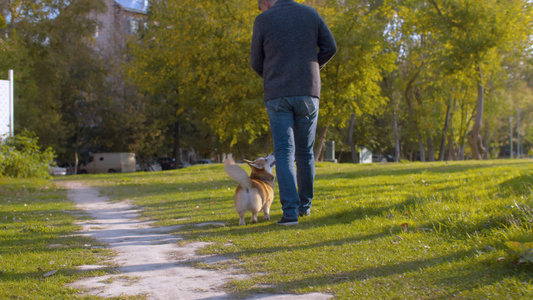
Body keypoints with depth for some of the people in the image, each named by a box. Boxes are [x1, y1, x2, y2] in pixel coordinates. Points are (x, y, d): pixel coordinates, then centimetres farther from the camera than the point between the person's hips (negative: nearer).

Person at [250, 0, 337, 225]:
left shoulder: (263, 20, 1)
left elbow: (257, 62, 6)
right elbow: (330, 48, 5)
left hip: (277, 96, -2)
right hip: (308, 94, 2)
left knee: (284, 154, -3)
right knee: (305, 152, 16)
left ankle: (290, 212, -14)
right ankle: (304, 205, 27)